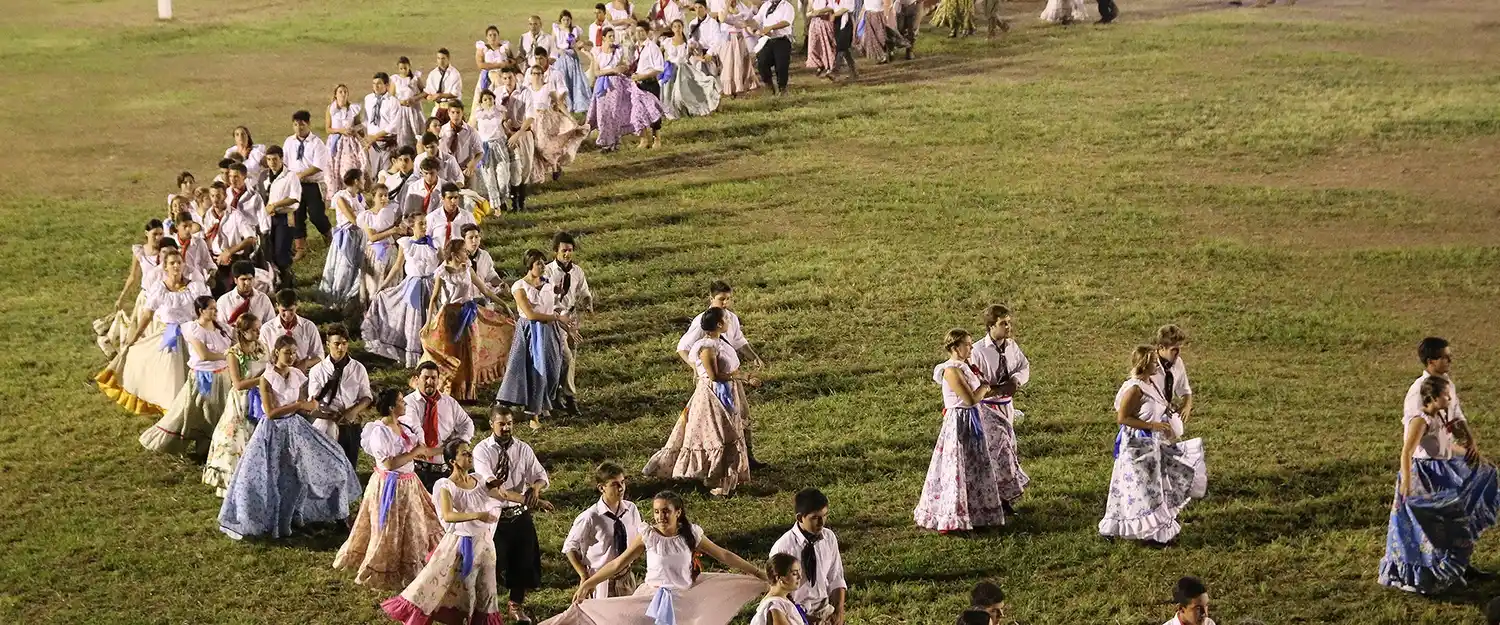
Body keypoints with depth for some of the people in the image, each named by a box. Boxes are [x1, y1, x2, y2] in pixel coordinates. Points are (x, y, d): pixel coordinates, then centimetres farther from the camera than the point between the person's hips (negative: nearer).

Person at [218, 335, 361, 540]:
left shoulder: (298, 376, 0)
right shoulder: (267, 378, -15)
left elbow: (301, 409, 5)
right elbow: (270, 412, -19)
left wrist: (309, 407, -18)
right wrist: (297, 405, -23)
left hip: (295, 428, 6)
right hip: (274, 431, -5)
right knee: (270, 480, -3)